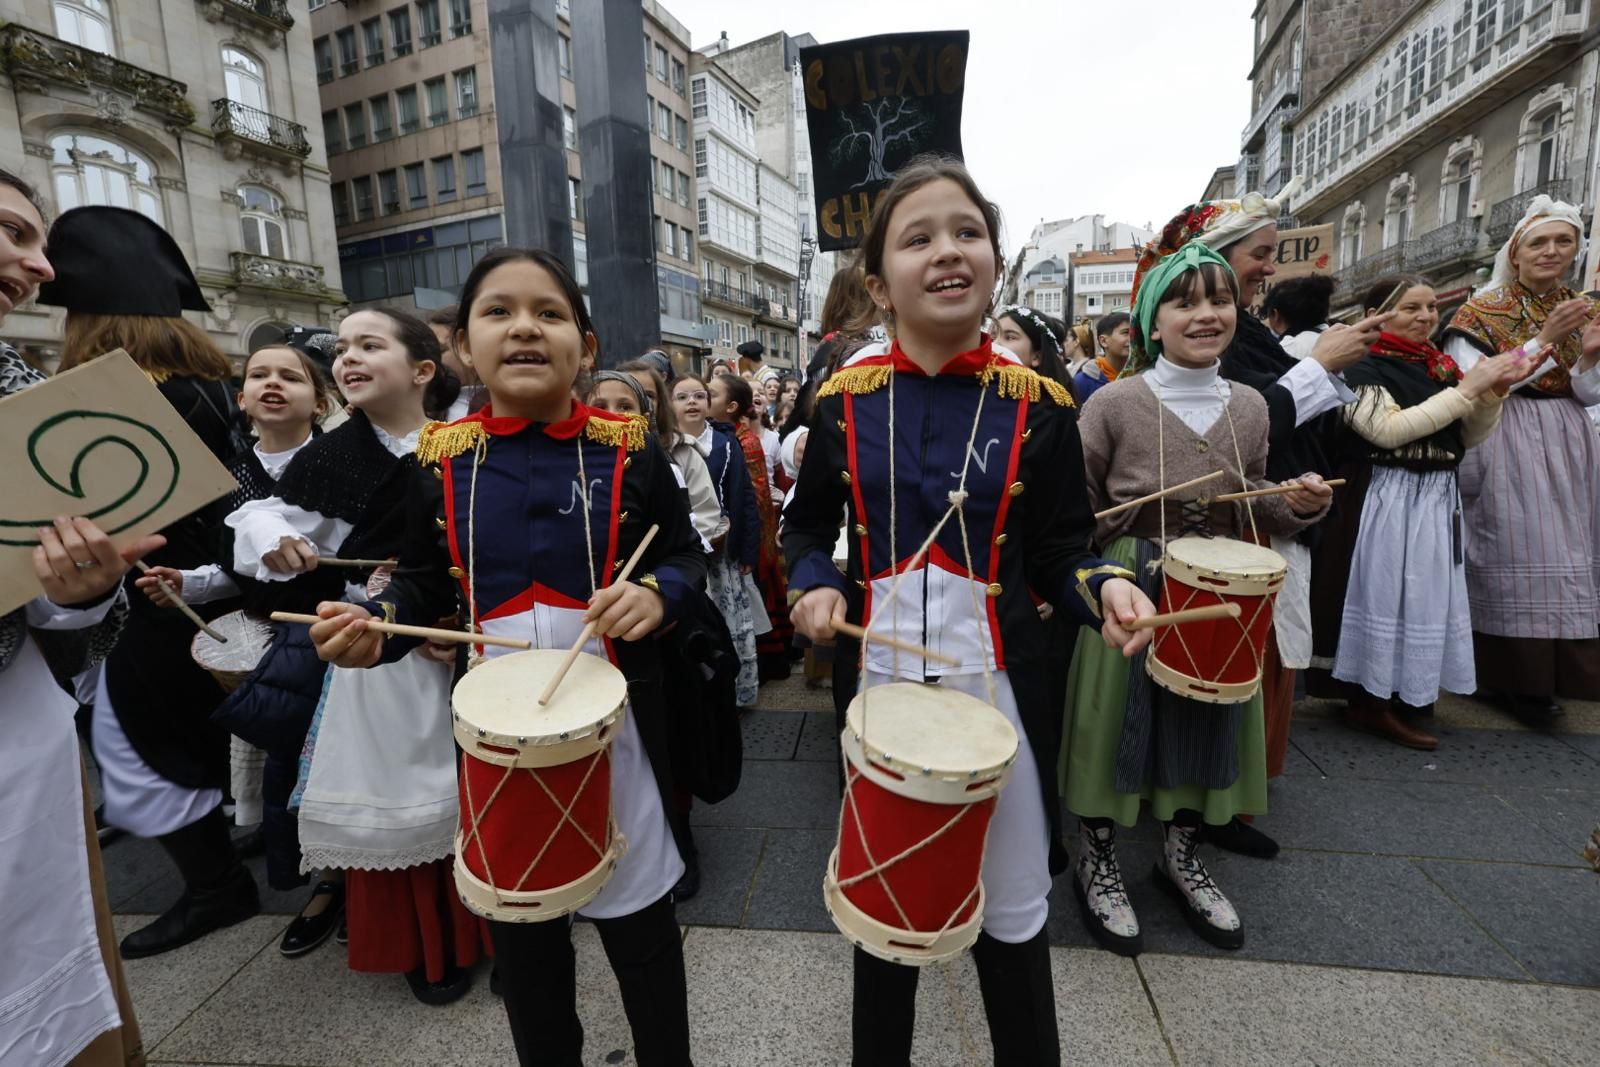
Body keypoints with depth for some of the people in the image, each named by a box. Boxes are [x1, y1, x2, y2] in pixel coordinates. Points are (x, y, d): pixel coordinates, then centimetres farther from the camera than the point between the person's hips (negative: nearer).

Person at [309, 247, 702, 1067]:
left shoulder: (630, 449, -6)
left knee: (640, 919, 17)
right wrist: (376, 625, -12)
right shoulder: (439, 460, -1)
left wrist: (656, 592, -20)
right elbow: (422, 582, 8)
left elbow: (687, 556, 0)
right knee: (519, 929, 22)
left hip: (616, 719, -1)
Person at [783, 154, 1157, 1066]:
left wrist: (1105, 586, -19)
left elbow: (1062, 546, 1)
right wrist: (817, 586, -10)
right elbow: (809, 526, 9)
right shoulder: (845, 399, -3)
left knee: (1013, 911, 17)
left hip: (999, 679, 0)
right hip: (880, 673, 1)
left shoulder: (1039, 404, -5)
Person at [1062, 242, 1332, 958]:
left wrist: (1298, 504, -4)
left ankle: (1181, 855, 41)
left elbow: (1250, 503, 14)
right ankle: (1096, 860, 29)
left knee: (1204, 719, 16)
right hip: (1126, 590, -5)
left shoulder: (1249, 407, 3)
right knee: (1119, 721, 5)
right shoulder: (1115, 402, -12)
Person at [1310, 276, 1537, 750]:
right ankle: (1368, 703, 11)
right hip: (1384, 501, -7)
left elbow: (1472, 436, 14)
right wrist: (1466, 389, -16)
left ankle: (1398, 699, 23)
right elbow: (1390, 430, -19)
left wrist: (1493, 392, -2)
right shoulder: (1363, 368, -8)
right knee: (1380, 594, -1)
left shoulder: (1441, 366, 12)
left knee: (1424, 598, 10)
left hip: (1438, 498, 7)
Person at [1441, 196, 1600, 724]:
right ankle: (1515, 677, 3)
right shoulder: (1484, 310, -2)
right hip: (1506, 445, -6)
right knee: (1517, 554, -7)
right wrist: (1545, 339, -14)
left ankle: (1555, 670, 19)